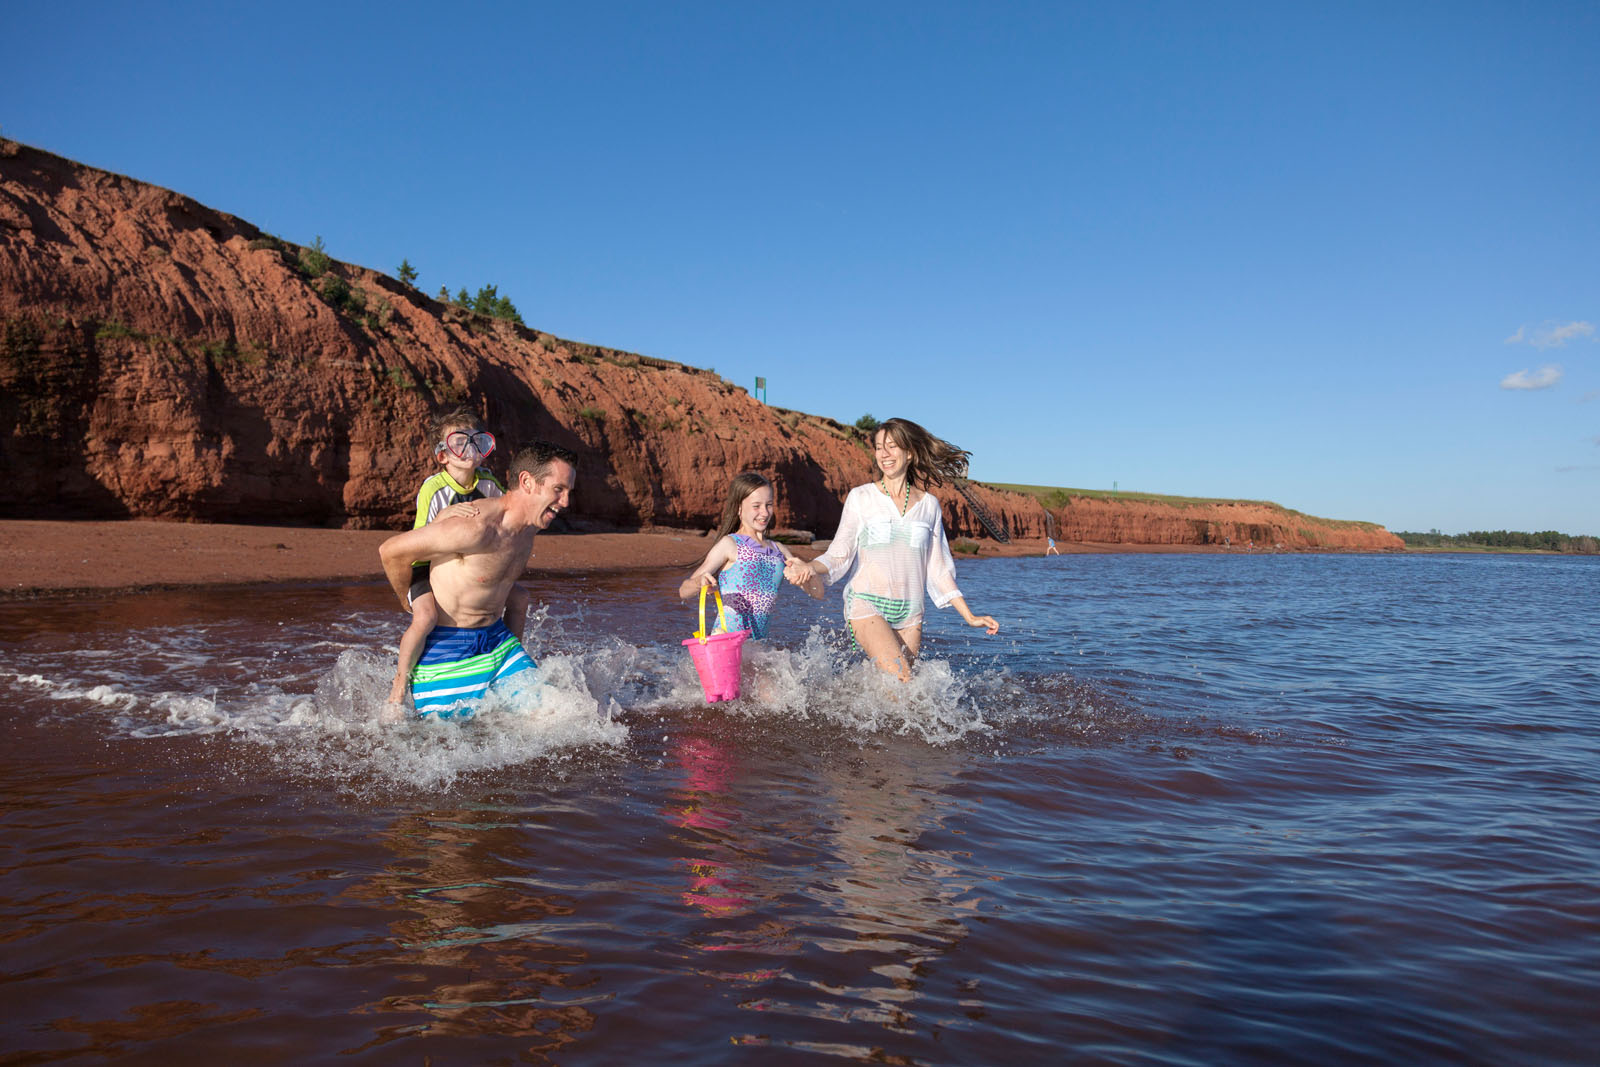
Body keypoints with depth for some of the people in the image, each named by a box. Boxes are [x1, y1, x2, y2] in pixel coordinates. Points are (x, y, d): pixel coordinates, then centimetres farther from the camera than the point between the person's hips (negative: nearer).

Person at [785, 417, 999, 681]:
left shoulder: (929, 504, 11)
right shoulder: (861, 497, 4)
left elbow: (938, 568, 14)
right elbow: (840, 554, -2)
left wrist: (970, 617, 12)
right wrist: (809, 567, -23)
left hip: (909, 613, 3)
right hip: (866, 604, -3)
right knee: (901, 682, -22)